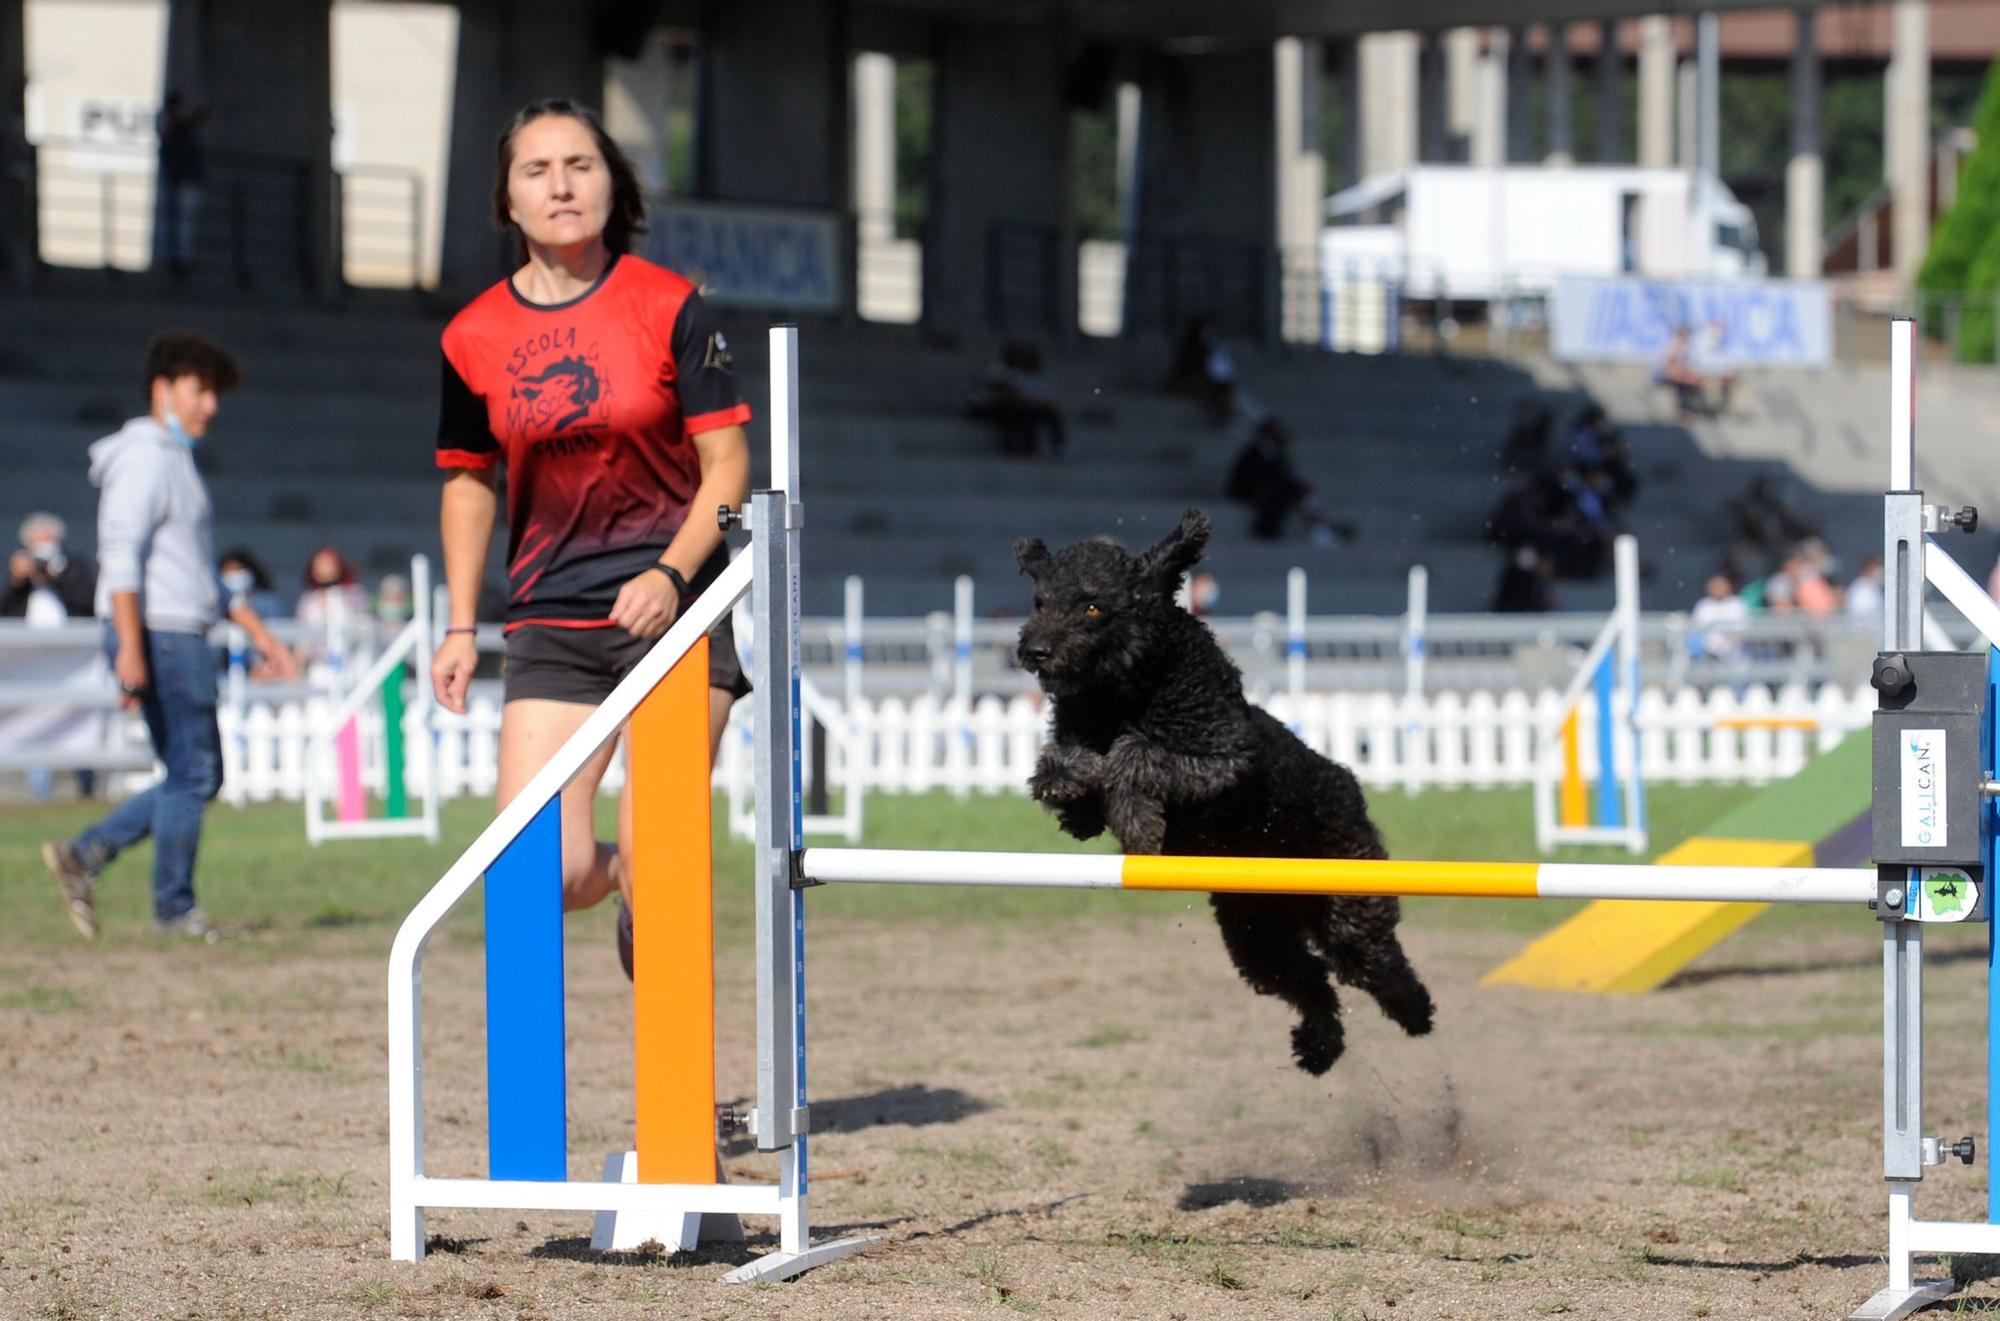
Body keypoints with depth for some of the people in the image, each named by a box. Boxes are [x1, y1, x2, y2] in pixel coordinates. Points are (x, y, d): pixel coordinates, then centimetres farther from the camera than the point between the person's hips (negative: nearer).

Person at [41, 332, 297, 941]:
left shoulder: (176, 459, 22)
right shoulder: (145, 457, -10)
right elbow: (122, 554, -19)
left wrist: (257, 631, 25)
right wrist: (131, 648, -27)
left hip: (182, 638, 10)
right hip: (159, 635, -10)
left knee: (197, 776, 11)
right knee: (193, 771, -4)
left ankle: (83, 855, 9)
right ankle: (174, 907, 4)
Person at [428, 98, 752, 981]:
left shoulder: (668, 307, -4)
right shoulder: (474, 337, 3)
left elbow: (727, 463, -3)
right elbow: (468, 480, 17)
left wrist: (670, 573, -18)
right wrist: (461, 626, 13)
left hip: (677, 606, -2)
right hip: (551, 628, 2)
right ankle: (623, 874, 28)